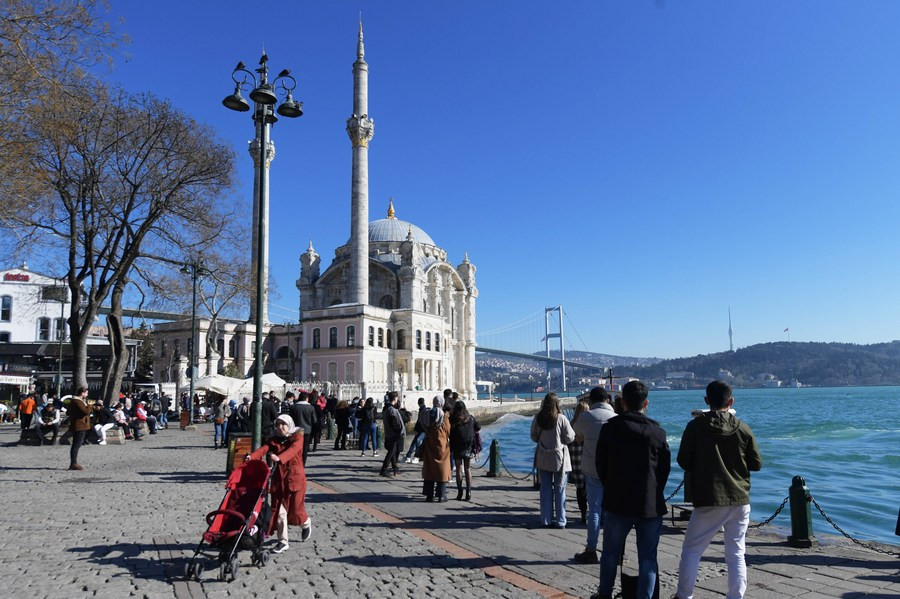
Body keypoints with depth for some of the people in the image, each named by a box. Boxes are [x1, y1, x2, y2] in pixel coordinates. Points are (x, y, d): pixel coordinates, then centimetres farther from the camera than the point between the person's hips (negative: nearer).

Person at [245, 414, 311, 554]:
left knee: (295, 510, 5)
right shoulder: (273, 440, 6)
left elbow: (292, 450, -25)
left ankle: (306, 523, 38)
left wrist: (279, 458, -45)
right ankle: (283, 542, 12)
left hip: (295, 478, -3)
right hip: (278, 479, 3)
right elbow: (263, 449, -13)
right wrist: (252, 457, -35)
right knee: (279, 511, 1)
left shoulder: (297, 437, -5)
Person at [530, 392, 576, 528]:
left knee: (545, 489, 10)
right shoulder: (561, 418, -14)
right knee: (559, 489, 6)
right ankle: (560, 521, 10)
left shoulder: (538, 418, -4)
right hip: (559, 458, -3)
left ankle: (546, 520, 15)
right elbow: (570, 438, -9)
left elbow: (534, 437, 7)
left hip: (543, 459, 3)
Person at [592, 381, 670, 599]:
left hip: (617, 505, 0)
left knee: (610, 553, 16)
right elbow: (665, 469, 3)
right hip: (651, 507, 0)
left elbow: (601, 466, 2)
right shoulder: (658, 432, -4)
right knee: (647, 558, 9)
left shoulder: (609, 428, -5)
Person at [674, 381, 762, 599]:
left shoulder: (695, 427, -9)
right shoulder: (743, 429, -2)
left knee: (691, 550, 9)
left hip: (708, 501, -2)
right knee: (736, 554, 12)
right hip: (740, 501, 3)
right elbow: (756, 464, 6)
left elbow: (683, 461, -4)